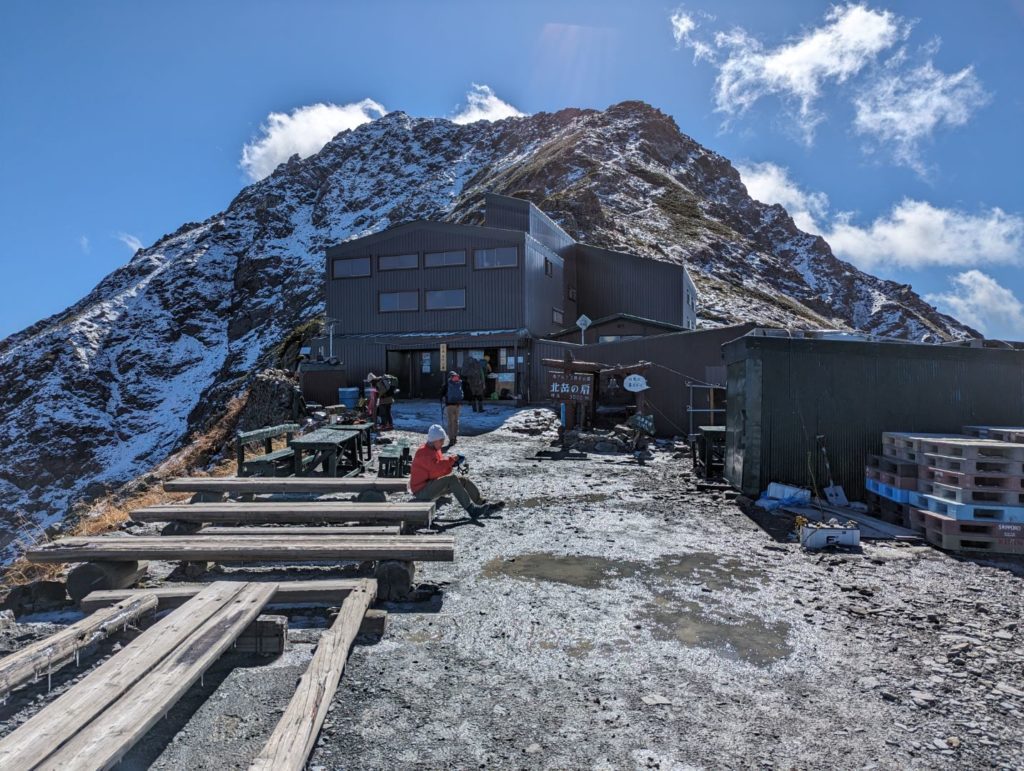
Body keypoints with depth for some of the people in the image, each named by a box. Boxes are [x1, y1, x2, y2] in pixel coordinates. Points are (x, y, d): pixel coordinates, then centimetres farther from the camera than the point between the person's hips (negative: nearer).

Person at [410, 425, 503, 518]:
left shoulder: (435, 450, 14)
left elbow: (441, 471, 12)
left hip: (433, 485, 9)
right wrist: (452, 459, -22)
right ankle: (471, 510, -33)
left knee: (463, 481, -1)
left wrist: (451, 464, -8)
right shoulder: (423, 452, -16)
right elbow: (437, 467, -32)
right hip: (421, 490, -9)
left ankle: (484, 504, -3)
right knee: (451, 479, -30)